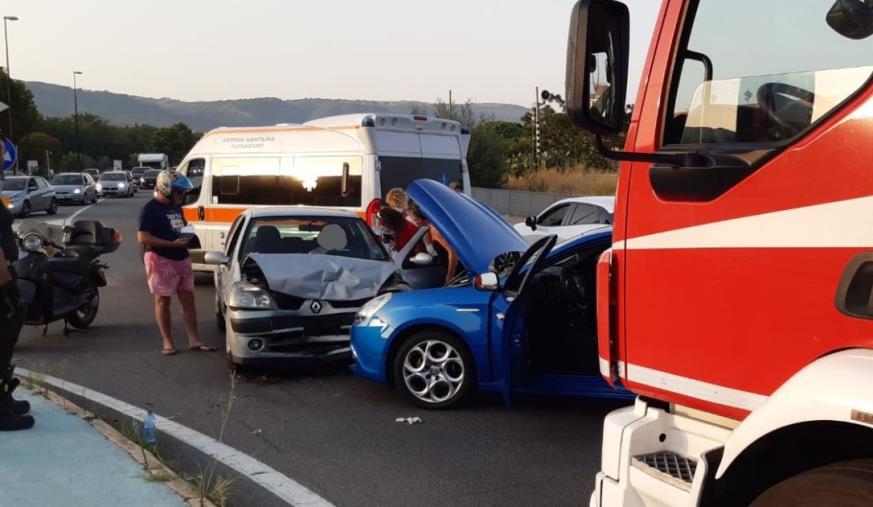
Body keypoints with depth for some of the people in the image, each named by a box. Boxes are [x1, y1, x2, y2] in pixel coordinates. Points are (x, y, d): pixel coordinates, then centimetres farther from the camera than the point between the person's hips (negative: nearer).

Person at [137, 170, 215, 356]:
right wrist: (172, 243, -22)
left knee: (188, 299, 7)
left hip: (182, 258, 8)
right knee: (163, 300, 2)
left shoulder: (176, 206, 13)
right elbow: (142, 238, -20)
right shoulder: (150, 209, -13)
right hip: (161, 260, -8)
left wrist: (186, 236, 3)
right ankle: (167, 342, 9)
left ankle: (194, 340, 13)